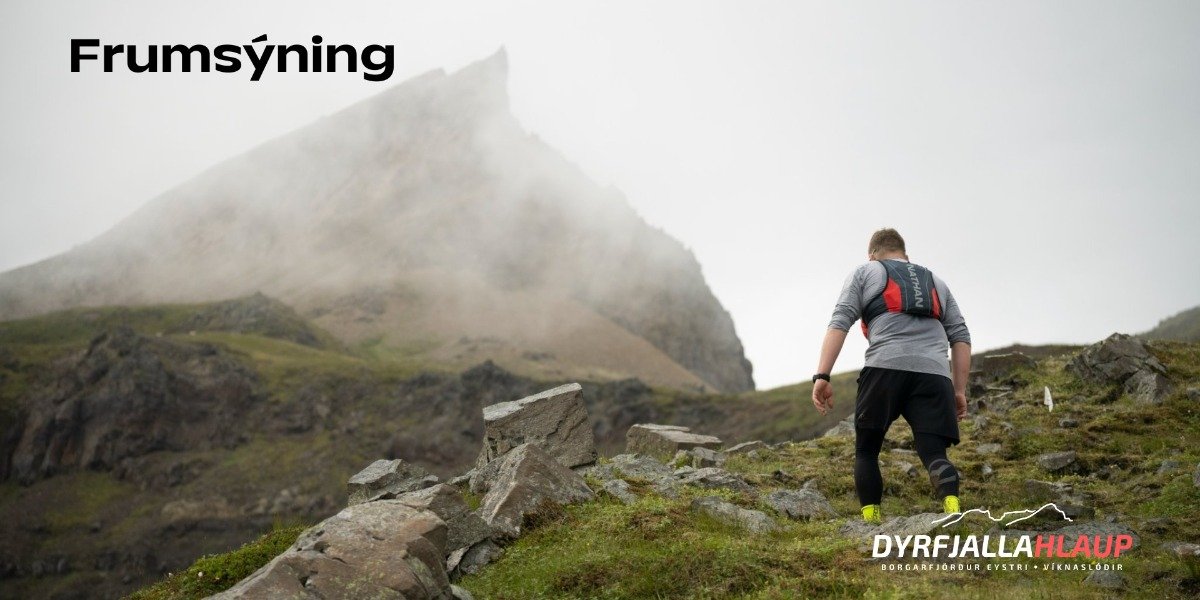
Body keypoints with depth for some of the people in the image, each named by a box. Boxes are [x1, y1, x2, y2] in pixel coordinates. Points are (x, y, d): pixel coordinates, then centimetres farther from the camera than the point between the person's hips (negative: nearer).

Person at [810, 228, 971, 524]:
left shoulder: (865, 272, 22)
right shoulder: (936, 282, 34)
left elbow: (839, 323, 6)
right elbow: (961, 337, 22)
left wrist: (822, 376, -2)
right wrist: (960, 390, 20)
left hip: (886, 368, -2)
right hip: (934, 373, 3)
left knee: (866, 452, 12)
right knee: (934, 454, -2)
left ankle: (871, 522, 0)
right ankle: (953, 512, -29)